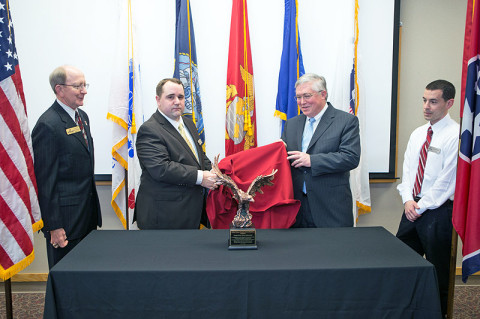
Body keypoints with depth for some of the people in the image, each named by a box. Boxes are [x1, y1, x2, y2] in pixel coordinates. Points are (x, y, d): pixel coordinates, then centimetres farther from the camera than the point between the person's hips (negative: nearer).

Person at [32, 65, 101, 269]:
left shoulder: (82, 117, 11)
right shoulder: (48, 125, -17)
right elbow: (45, 180, -17)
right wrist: (54, 226, -17)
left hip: (88, 212, 8)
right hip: (66, 217, -8)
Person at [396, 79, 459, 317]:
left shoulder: (455, 135, -12)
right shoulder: (417, 134, 11)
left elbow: (447, 181, -15)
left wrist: (421, 207, -11)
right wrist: (408, 200, -3)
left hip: (438, 211, -7)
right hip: (413, 208, 7)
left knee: (438, 271, 6)